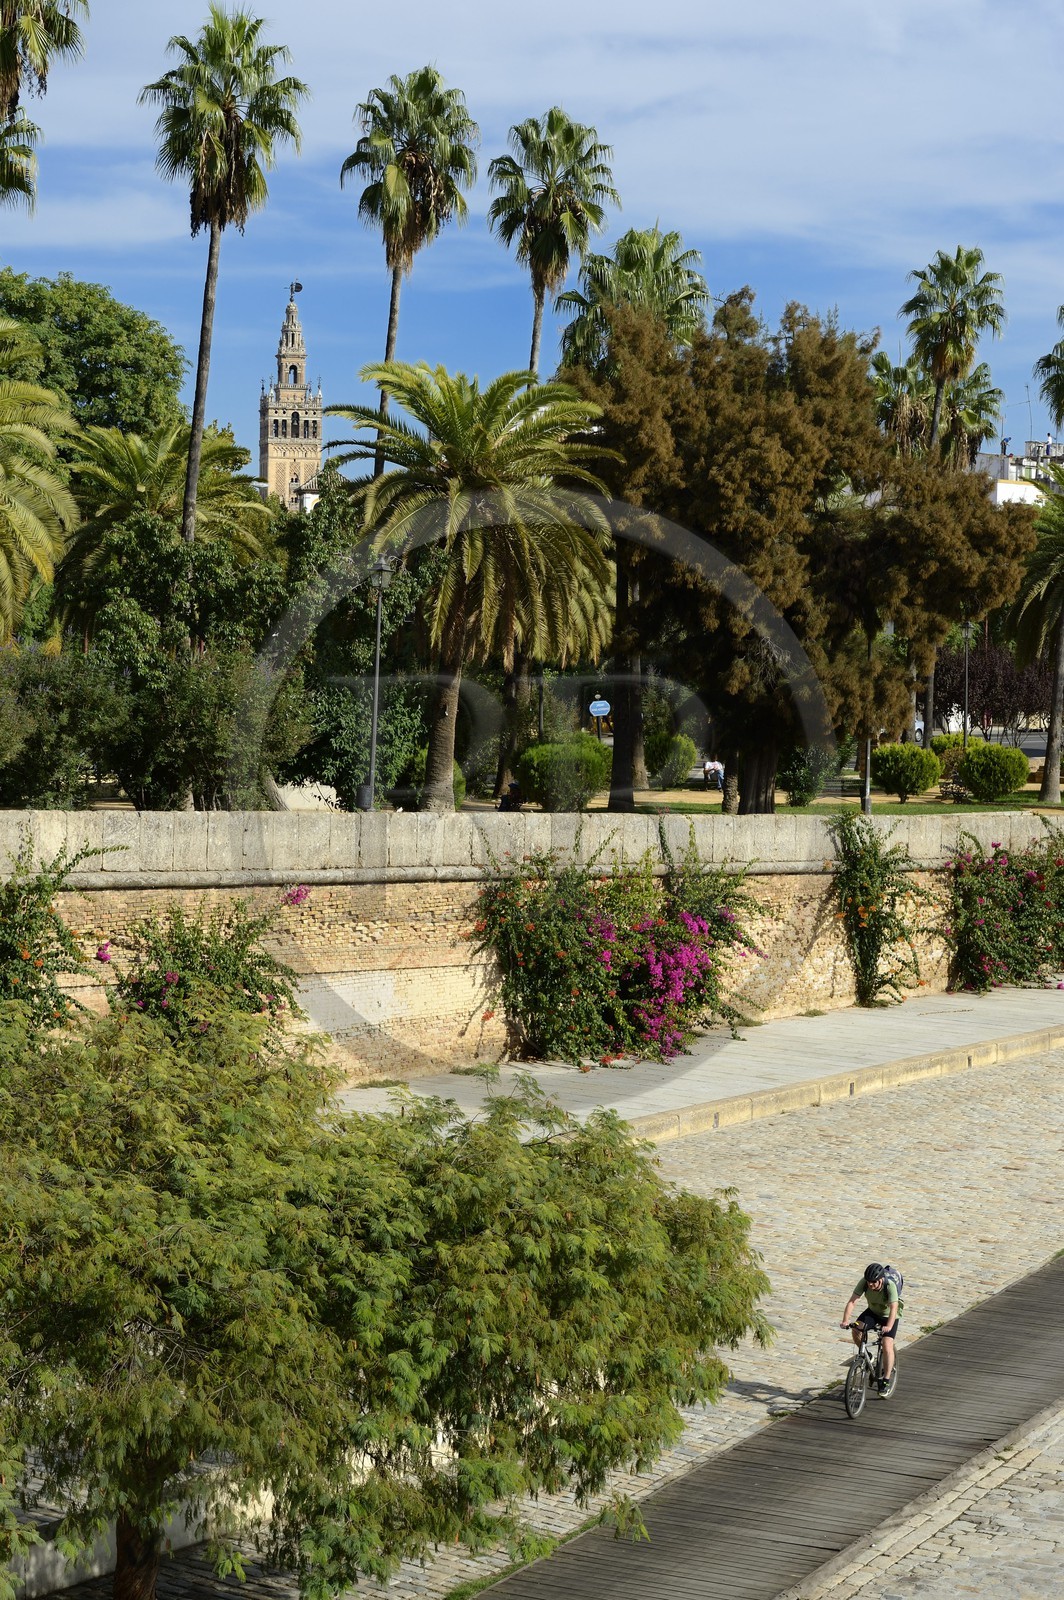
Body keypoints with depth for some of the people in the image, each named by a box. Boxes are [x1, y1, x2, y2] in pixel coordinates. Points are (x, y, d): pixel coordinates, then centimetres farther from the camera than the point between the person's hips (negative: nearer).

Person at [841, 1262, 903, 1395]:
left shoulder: (890, 1286, -34)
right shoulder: (864, 1282, -25)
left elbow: (894, 1308, -44)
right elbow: (852, 1301, -29)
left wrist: (888, 1326, -60)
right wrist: (845, 1320, -43)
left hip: (888, 1315, -4)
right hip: (873, 1311, 4)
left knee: (887, 1347, -18)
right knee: (855, 1330, -22)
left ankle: (886, 1381, -5)